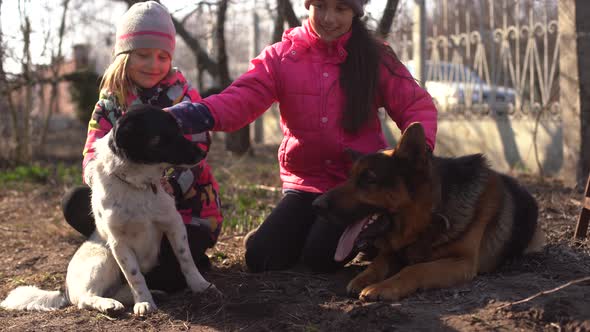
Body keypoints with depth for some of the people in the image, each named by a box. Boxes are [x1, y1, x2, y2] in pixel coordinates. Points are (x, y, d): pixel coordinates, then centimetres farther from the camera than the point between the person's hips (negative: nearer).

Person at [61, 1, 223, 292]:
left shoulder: (183, 96, -4)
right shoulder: (110, 104, 4)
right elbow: (92, 157, -7)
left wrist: (172, 186, -37)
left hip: (186, 207, -4)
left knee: (163, 278, -27)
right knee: (76, 203, -20)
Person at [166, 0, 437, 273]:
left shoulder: (375, 57, -4)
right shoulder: (281, 57, -3)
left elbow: (417, 107, -5)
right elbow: (239, 100, -17)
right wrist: (188, 115, -38)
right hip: (306, 184, 2)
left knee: (321, 258, -20)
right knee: (261, 258, -10)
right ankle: (315, 227, 22)